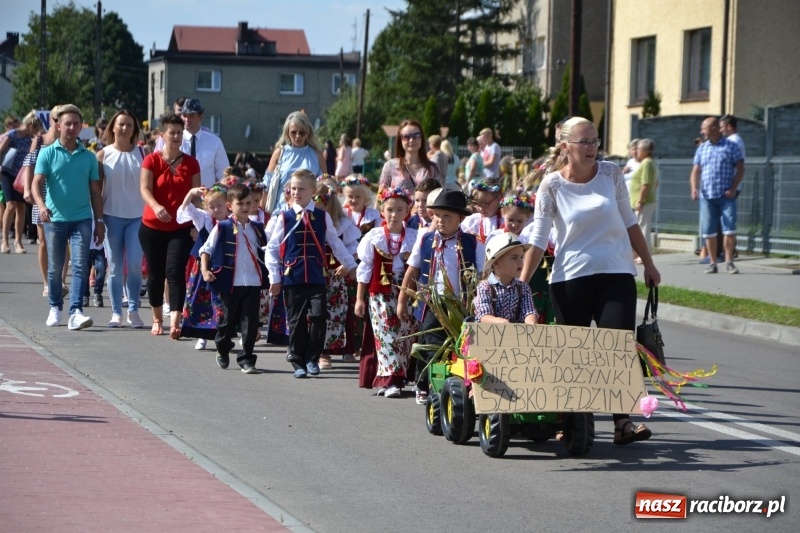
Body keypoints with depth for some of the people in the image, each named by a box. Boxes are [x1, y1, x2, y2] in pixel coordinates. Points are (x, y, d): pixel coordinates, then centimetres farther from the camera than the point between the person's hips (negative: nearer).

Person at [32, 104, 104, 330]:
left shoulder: (88, 157, 7)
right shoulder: (48, 153, 0)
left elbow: (95, 191, 11)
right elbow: (36, 183, -9)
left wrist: (99, 221, 8)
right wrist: (42, 205, -28)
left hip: (82, 218, 1)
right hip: (55, 219, -1)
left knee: (80, 265, -11)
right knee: (55, 267, 10)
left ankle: (76, 312, -15)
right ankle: (55, 308, 27)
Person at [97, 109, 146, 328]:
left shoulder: (142, 154, 4)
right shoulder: (103, 155, 3)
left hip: (138, 216, 0)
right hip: (112, 216, 0)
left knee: (135, 264, -8)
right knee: (115, 266, 2)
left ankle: (133, 310, 4)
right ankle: (116, 312, 8)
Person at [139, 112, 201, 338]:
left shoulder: (191, 163, 5)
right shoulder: (152, 160, 0)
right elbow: (144, 188, -11)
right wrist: (156, 207, -31)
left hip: (181, 228, 0)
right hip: (153, 226, 0)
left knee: (175, 272, -13)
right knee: (156, 274, 8)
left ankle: (175, 322, -21)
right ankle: (157, 319, 24)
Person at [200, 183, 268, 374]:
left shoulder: (257, 229, 9)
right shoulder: (222, 228, -3)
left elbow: (265, 252, 19)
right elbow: (206, 249, 1)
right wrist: (205, 270, -9)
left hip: (253, 282, 2)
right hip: (230, 283, -2)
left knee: (250, 322, -2)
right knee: (229, 320, 10)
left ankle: (246, 359, 5)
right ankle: (222, 350, 35)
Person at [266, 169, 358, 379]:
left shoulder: (322, 217, 7)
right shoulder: (285, 218, 3)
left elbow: (336, 244, 14)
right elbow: (272, 249, 5)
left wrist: (352, 266, 16)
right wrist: (275, 277, 2)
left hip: (317, 277, 1)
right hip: (292, 277, 0)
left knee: (318, 318, -9)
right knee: (296, 321, 4)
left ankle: (312, 359, 5)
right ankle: (298, 361, 14)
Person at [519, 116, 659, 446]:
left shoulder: (611, 174, 4)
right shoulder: (552, 186, -3)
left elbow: (629, 223, 13)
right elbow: (538, 240, -3)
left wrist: (649, 265, 15)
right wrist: (519, 284, -8)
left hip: (616, 274, 1)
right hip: (569, 278, -1)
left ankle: (622, 423, -14)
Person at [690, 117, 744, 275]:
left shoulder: (730, 146, 1)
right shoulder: (701, 149, 12)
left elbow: (740, 168, 0)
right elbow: (696, 171, 11)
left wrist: (733, 188, -10)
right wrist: (694, 187, -6)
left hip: (726, 196, -3)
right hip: (706, 196, 3)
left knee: (729, 229, -8)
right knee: (708, 231, 2)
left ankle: (729, 262, 1)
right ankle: (713, 263, 10)